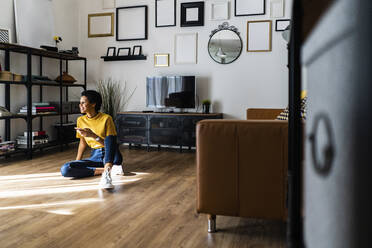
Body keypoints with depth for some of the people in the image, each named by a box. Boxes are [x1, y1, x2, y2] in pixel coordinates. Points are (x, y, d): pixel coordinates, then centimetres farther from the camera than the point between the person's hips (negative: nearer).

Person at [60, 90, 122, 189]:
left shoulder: (106, 118, -9)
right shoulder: (81, 120, 7)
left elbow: (111, 143, -11)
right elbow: (83, 142, 16)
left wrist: (93, 135, -23)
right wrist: (77, 161, 7)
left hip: (112, 156, -4)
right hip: (95, 156, 5)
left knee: (109, 138, -37)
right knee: (65, 169, -19)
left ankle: (107, 172, -51)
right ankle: (104, 170, -22)